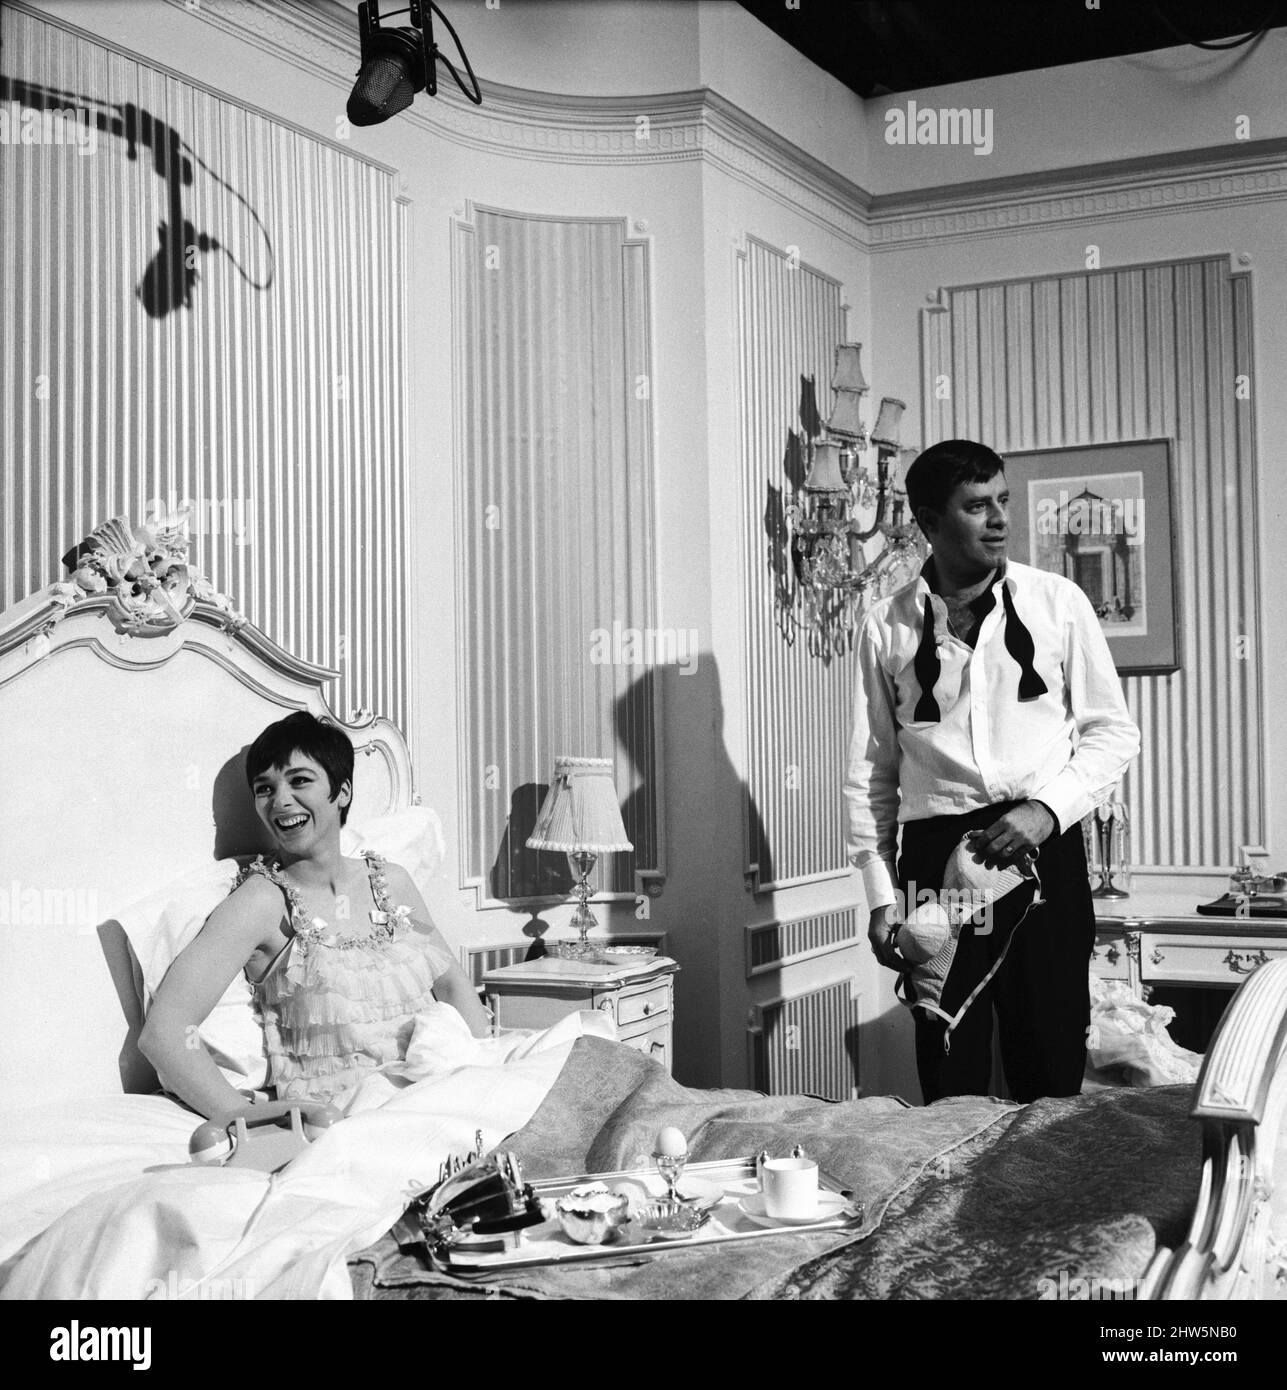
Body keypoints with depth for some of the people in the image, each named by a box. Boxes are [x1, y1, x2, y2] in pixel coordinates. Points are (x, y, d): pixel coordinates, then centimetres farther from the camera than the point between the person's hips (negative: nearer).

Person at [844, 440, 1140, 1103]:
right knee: (949, 1077, 4)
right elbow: (869, 771, 8)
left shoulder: (1057, 601, 4)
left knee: (1052, 1063, 3)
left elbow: (1113, 730, 6)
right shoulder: (887, 626, 5)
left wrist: (1046, 808, -9)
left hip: (1043, 849, 0)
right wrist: (881, 893, 3)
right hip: (936, 853, 0)